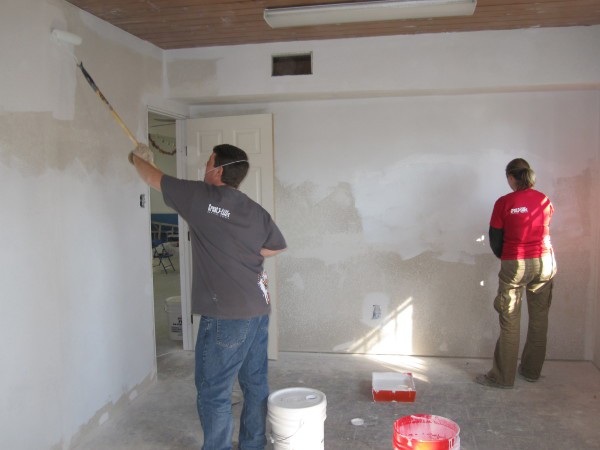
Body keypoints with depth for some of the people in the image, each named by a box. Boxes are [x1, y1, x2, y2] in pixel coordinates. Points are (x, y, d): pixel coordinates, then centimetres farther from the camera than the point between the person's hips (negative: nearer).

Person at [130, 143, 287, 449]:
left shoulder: (200, 197, -7)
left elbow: (152, 178, 7)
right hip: (259, 309, 7)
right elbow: (276, 246, 20)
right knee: (255, 384, 16)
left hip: (226, 315, -7)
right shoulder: (256, 210, 6)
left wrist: (138, 157, 27)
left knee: (214, 392, 5)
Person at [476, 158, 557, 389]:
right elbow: (545, 229, 16)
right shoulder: (544, 200, 3)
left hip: (514, 265, -4)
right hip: (544, 263, 4)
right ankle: (532, 371, 26)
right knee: (539, 318, 13)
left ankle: (503, 376, 7)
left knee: (510, 321, 1)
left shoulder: (504, 203, -9)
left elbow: (495, 239, -3)